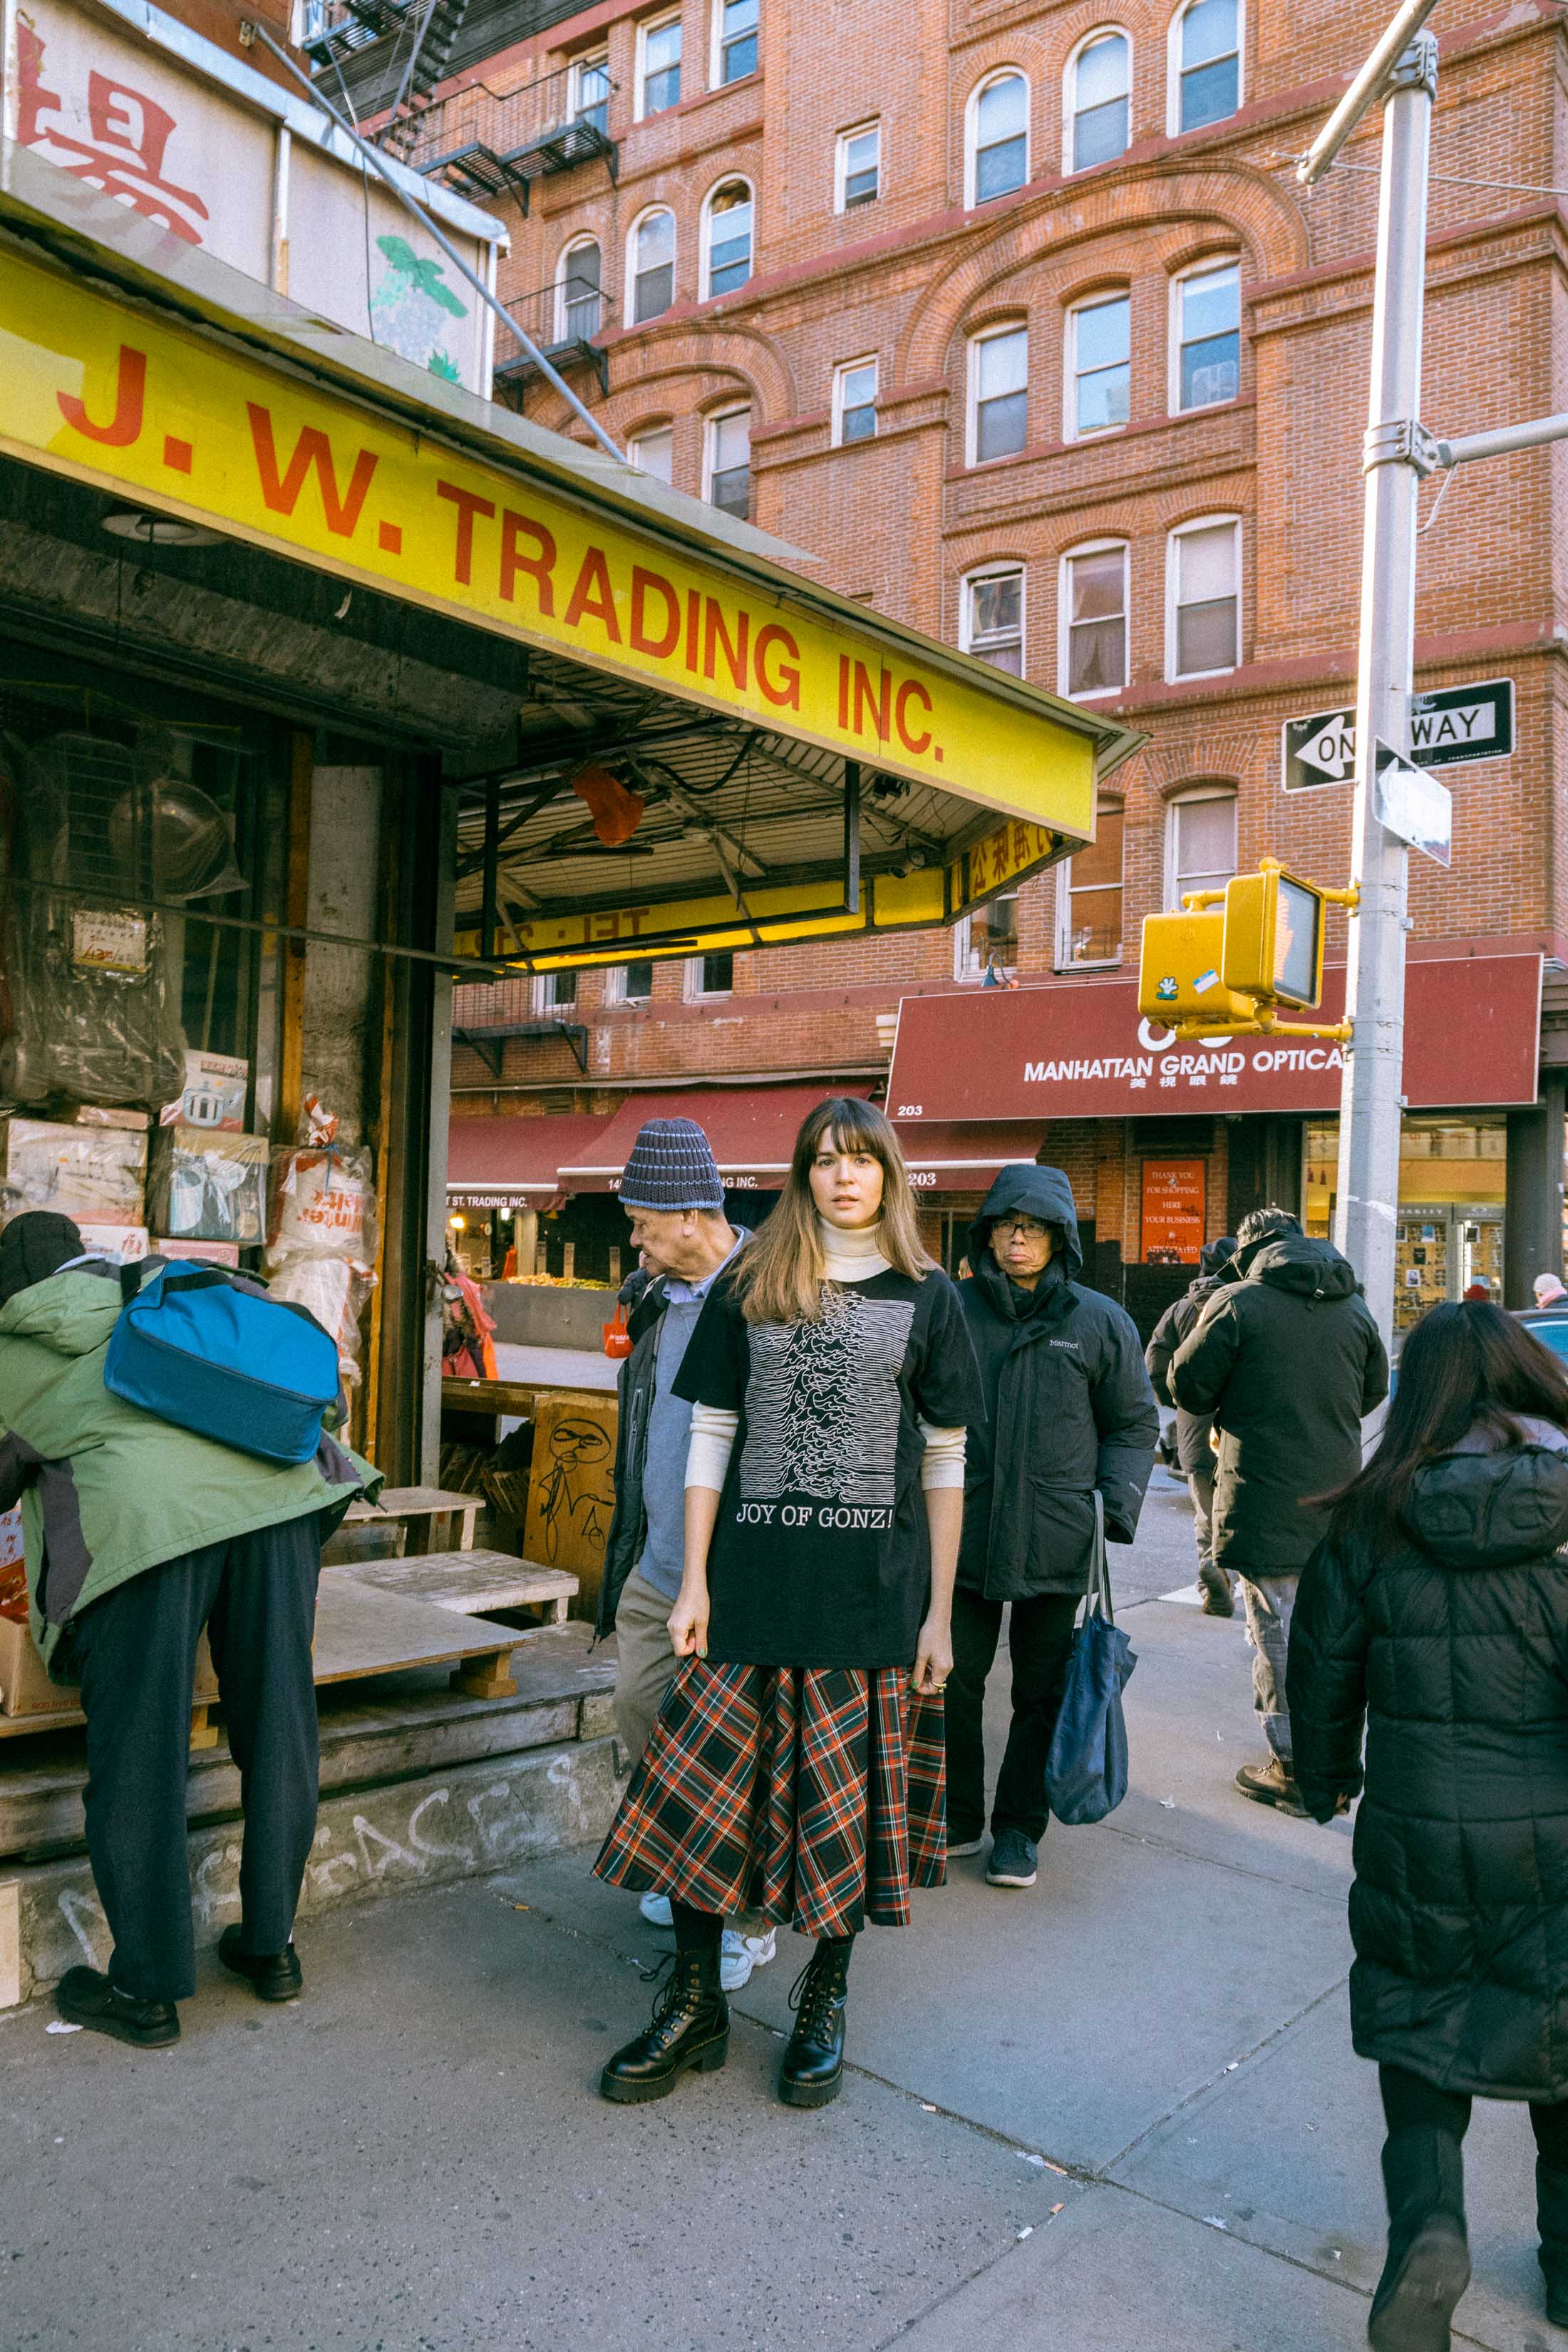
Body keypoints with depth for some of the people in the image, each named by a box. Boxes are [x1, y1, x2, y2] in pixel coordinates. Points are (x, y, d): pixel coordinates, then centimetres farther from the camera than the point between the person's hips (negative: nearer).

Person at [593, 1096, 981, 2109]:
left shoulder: (926, 1297, 4)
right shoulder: (750, 1286, 7)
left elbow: (946, 1465, 5)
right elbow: (711, 1437, 7)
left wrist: (939, 1612, 1)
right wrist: (695, 1582, 0)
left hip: (872, 1591, -1)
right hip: (752, 1581, 1)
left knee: (848, 1801, 7)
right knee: (704, 1784, 1)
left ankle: (825, 2004, 28)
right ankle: (696, 2004, 21)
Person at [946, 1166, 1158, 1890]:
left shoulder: (1099, 1322, 1)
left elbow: (1135, 1424, 9)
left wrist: (1118, 1503, -3)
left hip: (1056, 1544, 0)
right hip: (961, 1538, 0)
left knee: (1041, 1694, 10)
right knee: (951, 1684, 8)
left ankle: (1019, 1828, 26)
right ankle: (955, 1818, 27)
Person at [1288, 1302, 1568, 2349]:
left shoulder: (1373, 1517, -8)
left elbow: (1323, 1667, 2)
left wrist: (1326, 1779, 20)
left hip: (1417, 1835, 0)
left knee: (1419, 2027, 19)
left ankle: (1428, 2220, -1)